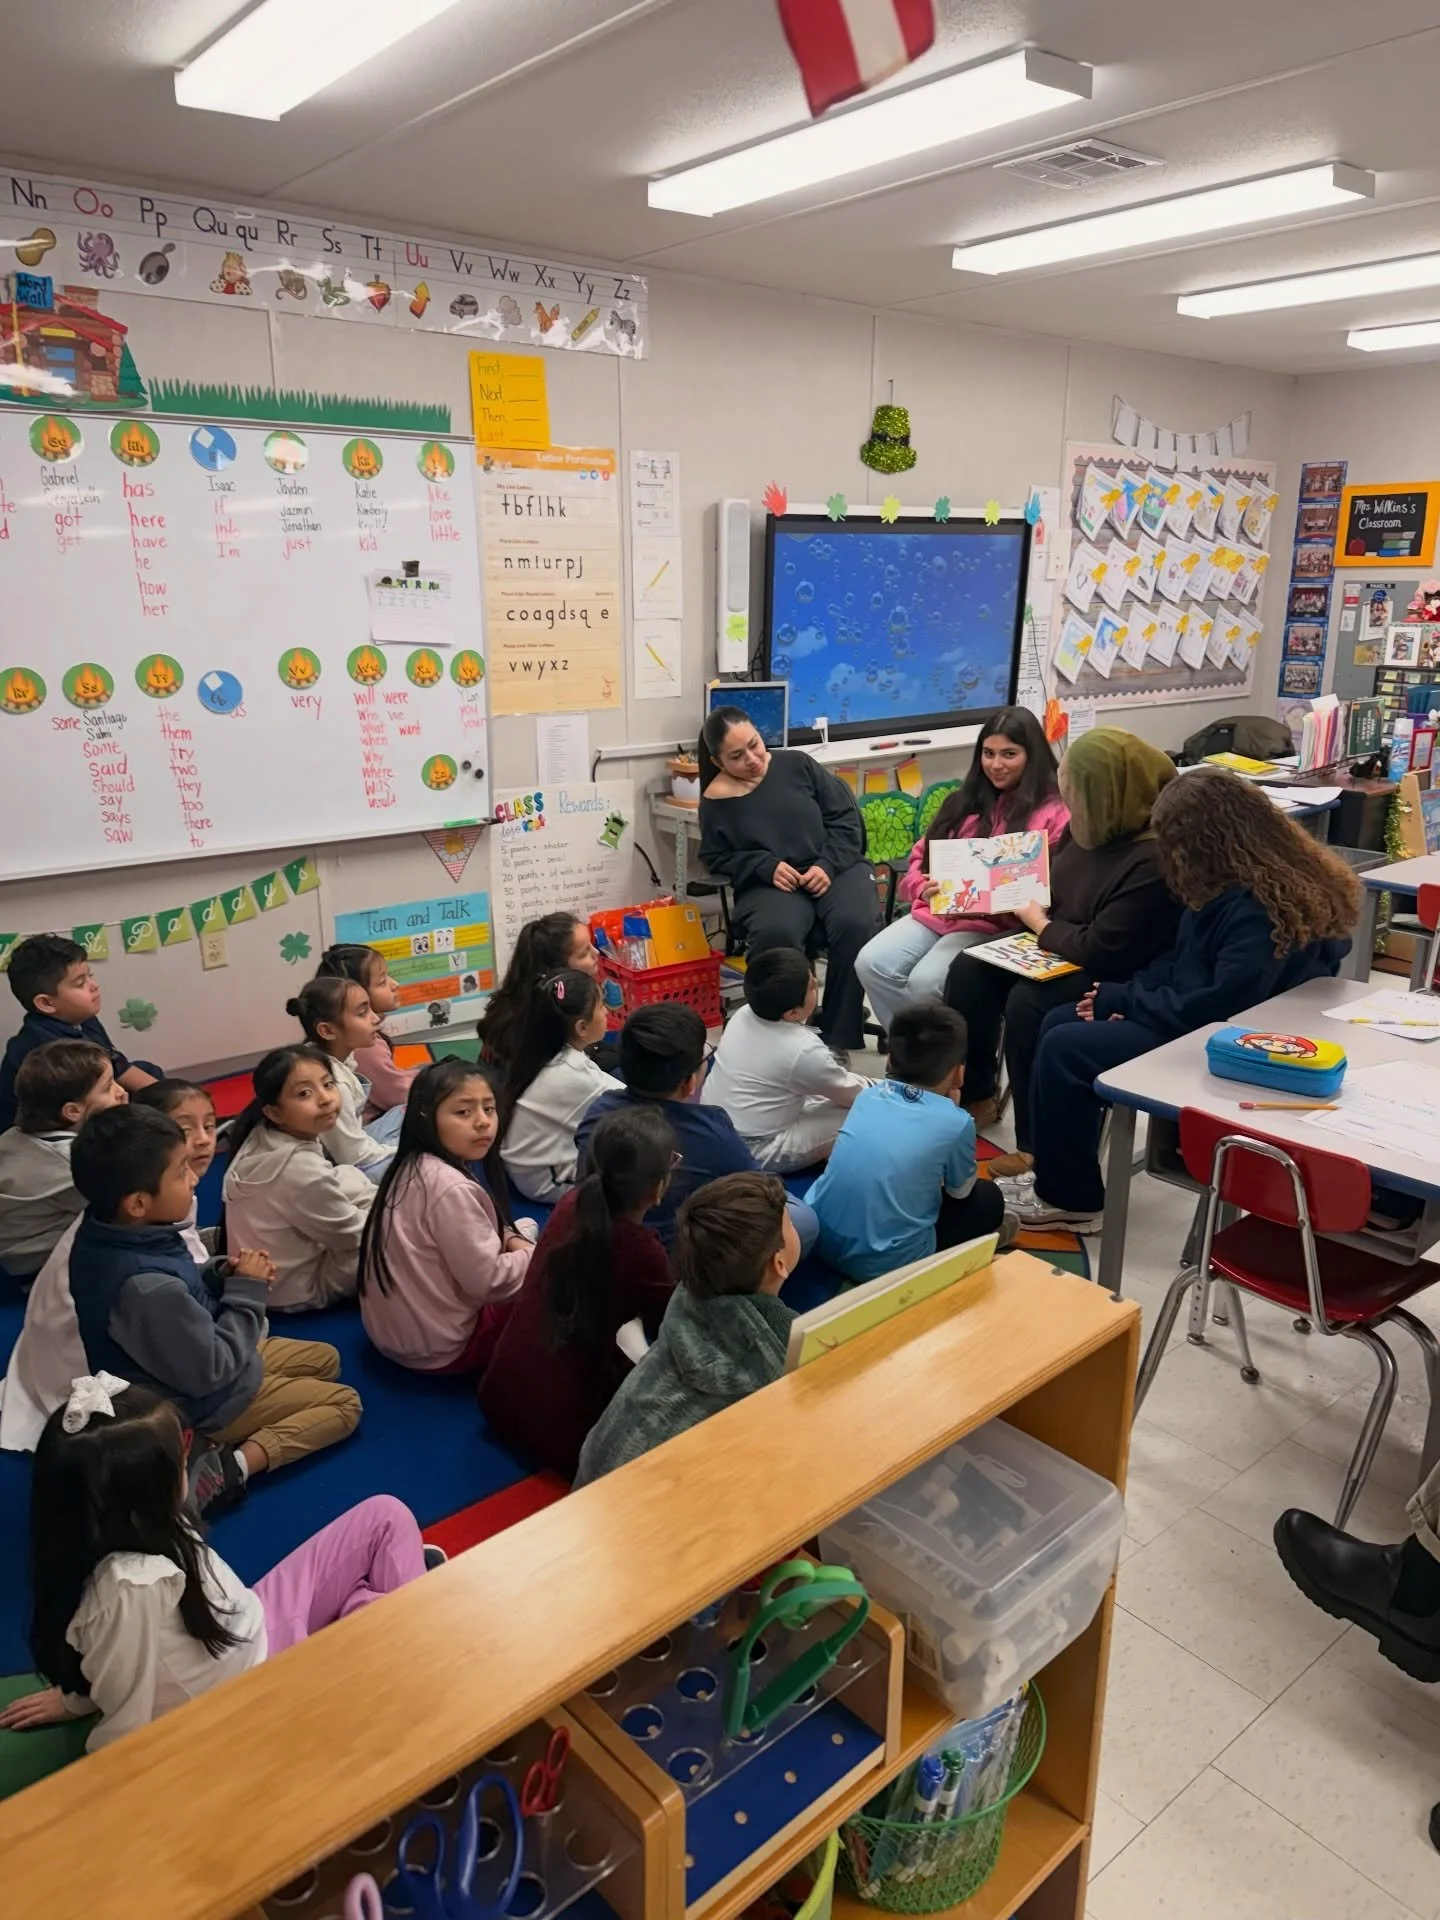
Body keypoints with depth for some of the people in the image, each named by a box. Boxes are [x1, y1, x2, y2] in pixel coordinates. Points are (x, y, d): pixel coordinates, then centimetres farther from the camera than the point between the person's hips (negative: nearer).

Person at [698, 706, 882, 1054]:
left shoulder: (797, 764, 5)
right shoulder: (715, 800, 3)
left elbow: (845, 817, 7)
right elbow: (718, 858, 7)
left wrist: (828, 865, -10)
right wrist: (767, 868, -11)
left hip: (835, 868, 1)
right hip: (771, 883, -1)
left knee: (855, 925, -31)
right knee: (775, 934, -37)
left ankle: (839, 1037, -18)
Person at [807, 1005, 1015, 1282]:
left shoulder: (869, 1095, 5)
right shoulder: (956, 1122, -10)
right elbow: (961, 1191, 10)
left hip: (820, 1238, 5)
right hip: (883, 1263, -5)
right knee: (988, 1197, 16)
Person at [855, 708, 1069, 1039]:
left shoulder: (1052, 813, 1)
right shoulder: (965, 801, 19)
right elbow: (921, 855, 18)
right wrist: (924, 889, -5)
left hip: (998, 925, -6)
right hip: (935, 912, 6)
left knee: (925, 982, -29)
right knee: (871, 964, -18)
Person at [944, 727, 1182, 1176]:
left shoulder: (1153, 859, -29)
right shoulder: (1091, 825, 0)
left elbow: (1101, 951, -28)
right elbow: (1056, 882, 19)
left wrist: (1039, 923, -14)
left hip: (1115, 979, -9)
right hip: (1061, 950, 9)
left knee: (1027, 1002, -30)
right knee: (969, 970, -5)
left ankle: (1039, 1148, -16)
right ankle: (975, 1097, 9)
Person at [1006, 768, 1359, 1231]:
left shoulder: (1262, 909, -26)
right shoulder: (1233, 886, 5)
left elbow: (1222, 1006, -29)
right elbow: (1181, 959, 14)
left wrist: (1123, 999, -17)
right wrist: (1127, 993, -3)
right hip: (1194, 1017, 10)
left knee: (1064, 1049, -16)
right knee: (1058, 1023, 5)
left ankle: (1070, 1199, 2)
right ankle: (1056, 1173, 14)